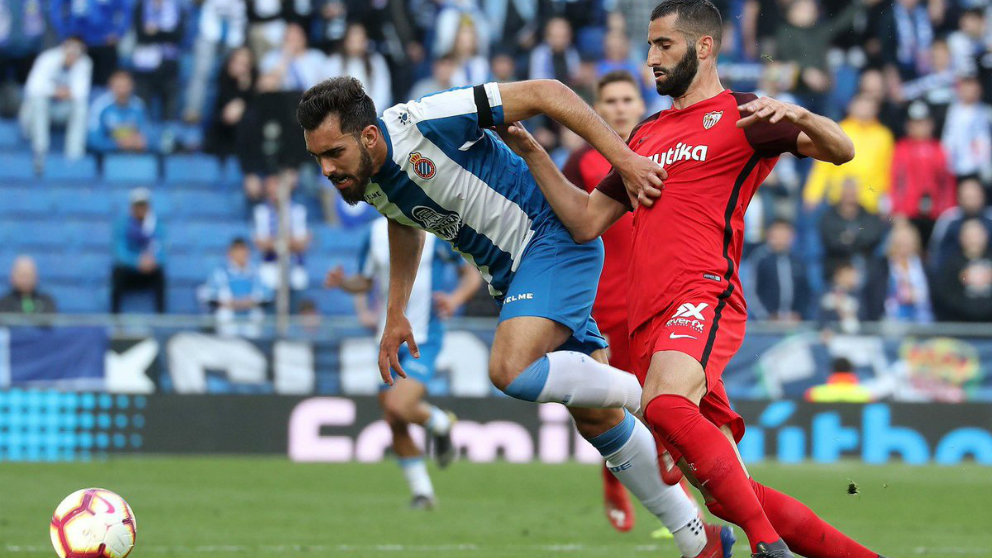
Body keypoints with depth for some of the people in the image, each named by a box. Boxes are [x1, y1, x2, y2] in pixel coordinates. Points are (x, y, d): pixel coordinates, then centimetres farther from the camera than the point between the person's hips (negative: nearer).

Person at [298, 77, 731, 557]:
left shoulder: (422, 122, -25)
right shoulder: (366, 185, -1)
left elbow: (545, 93, -21)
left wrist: (624, 160, -24)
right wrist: (395, 316, 20)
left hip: (554, 238, -8)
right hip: (509, 273, 8)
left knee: (511, 370, -29)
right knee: (596, 419, 6)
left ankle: (651, 395, -8)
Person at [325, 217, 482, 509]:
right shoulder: (376, 232, 5)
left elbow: (473, 272, 1)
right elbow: (364, 282, 15)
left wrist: (456, 298, -18)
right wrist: (342, 282, -7)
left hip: (424, 340, -5)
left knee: (398, 406, -25)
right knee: (395, 427, 4)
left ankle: (440, 422, 7)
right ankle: (422, 492, 19)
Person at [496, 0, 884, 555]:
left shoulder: (740, 115, 6)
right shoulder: (647, 135, 27)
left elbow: (840, 150, -3)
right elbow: (587, 220, 26)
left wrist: (798, 115, -23)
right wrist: (530, 150, 18)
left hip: (703, 296, -7)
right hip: (647, 320, 7)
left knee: (667, 403, -37)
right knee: (725, 495, -1)